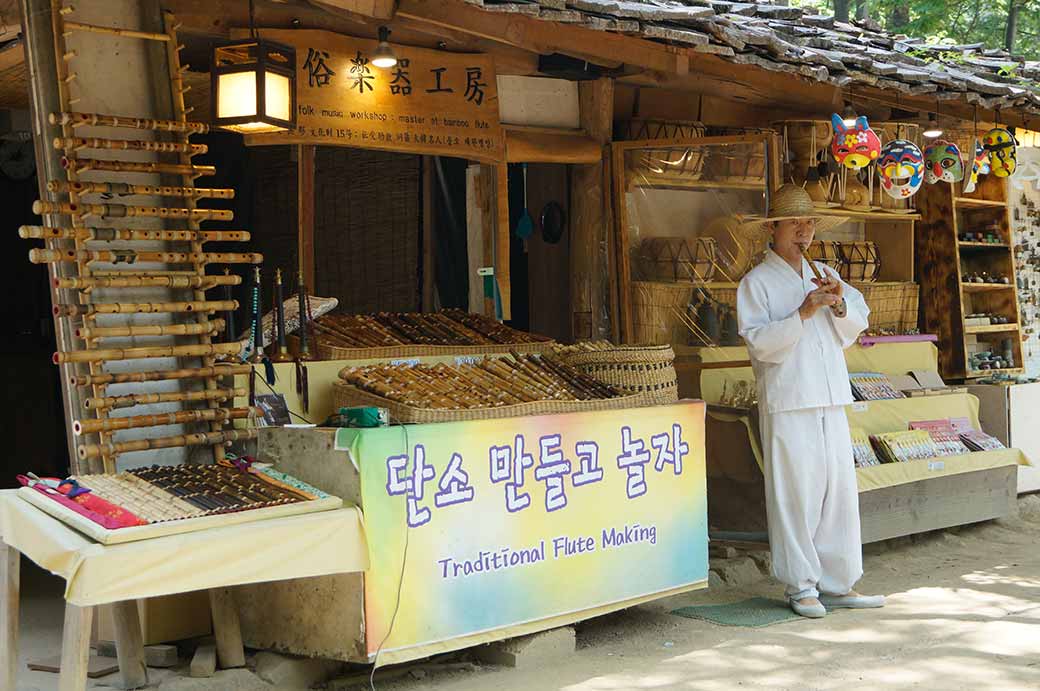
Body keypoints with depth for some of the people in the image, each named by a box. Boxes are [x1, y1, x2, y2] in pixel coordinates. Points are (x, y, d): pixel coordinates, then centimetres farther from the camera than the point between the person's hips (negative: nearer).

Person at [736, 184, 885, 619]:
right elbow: (759, 342, -11)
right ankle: (801, 586, 5)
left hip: (831, 402, 6)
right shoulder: (756, 283, -1)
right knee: (795, 493, -4)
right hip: (787, 403, -6)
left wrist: (839, 303, -6)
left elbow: (857, 326, 14)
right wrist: (803, 313, -20)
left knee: (839, 489, 7)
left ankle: (838, 584, 15)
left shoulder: (823, 274, 17)